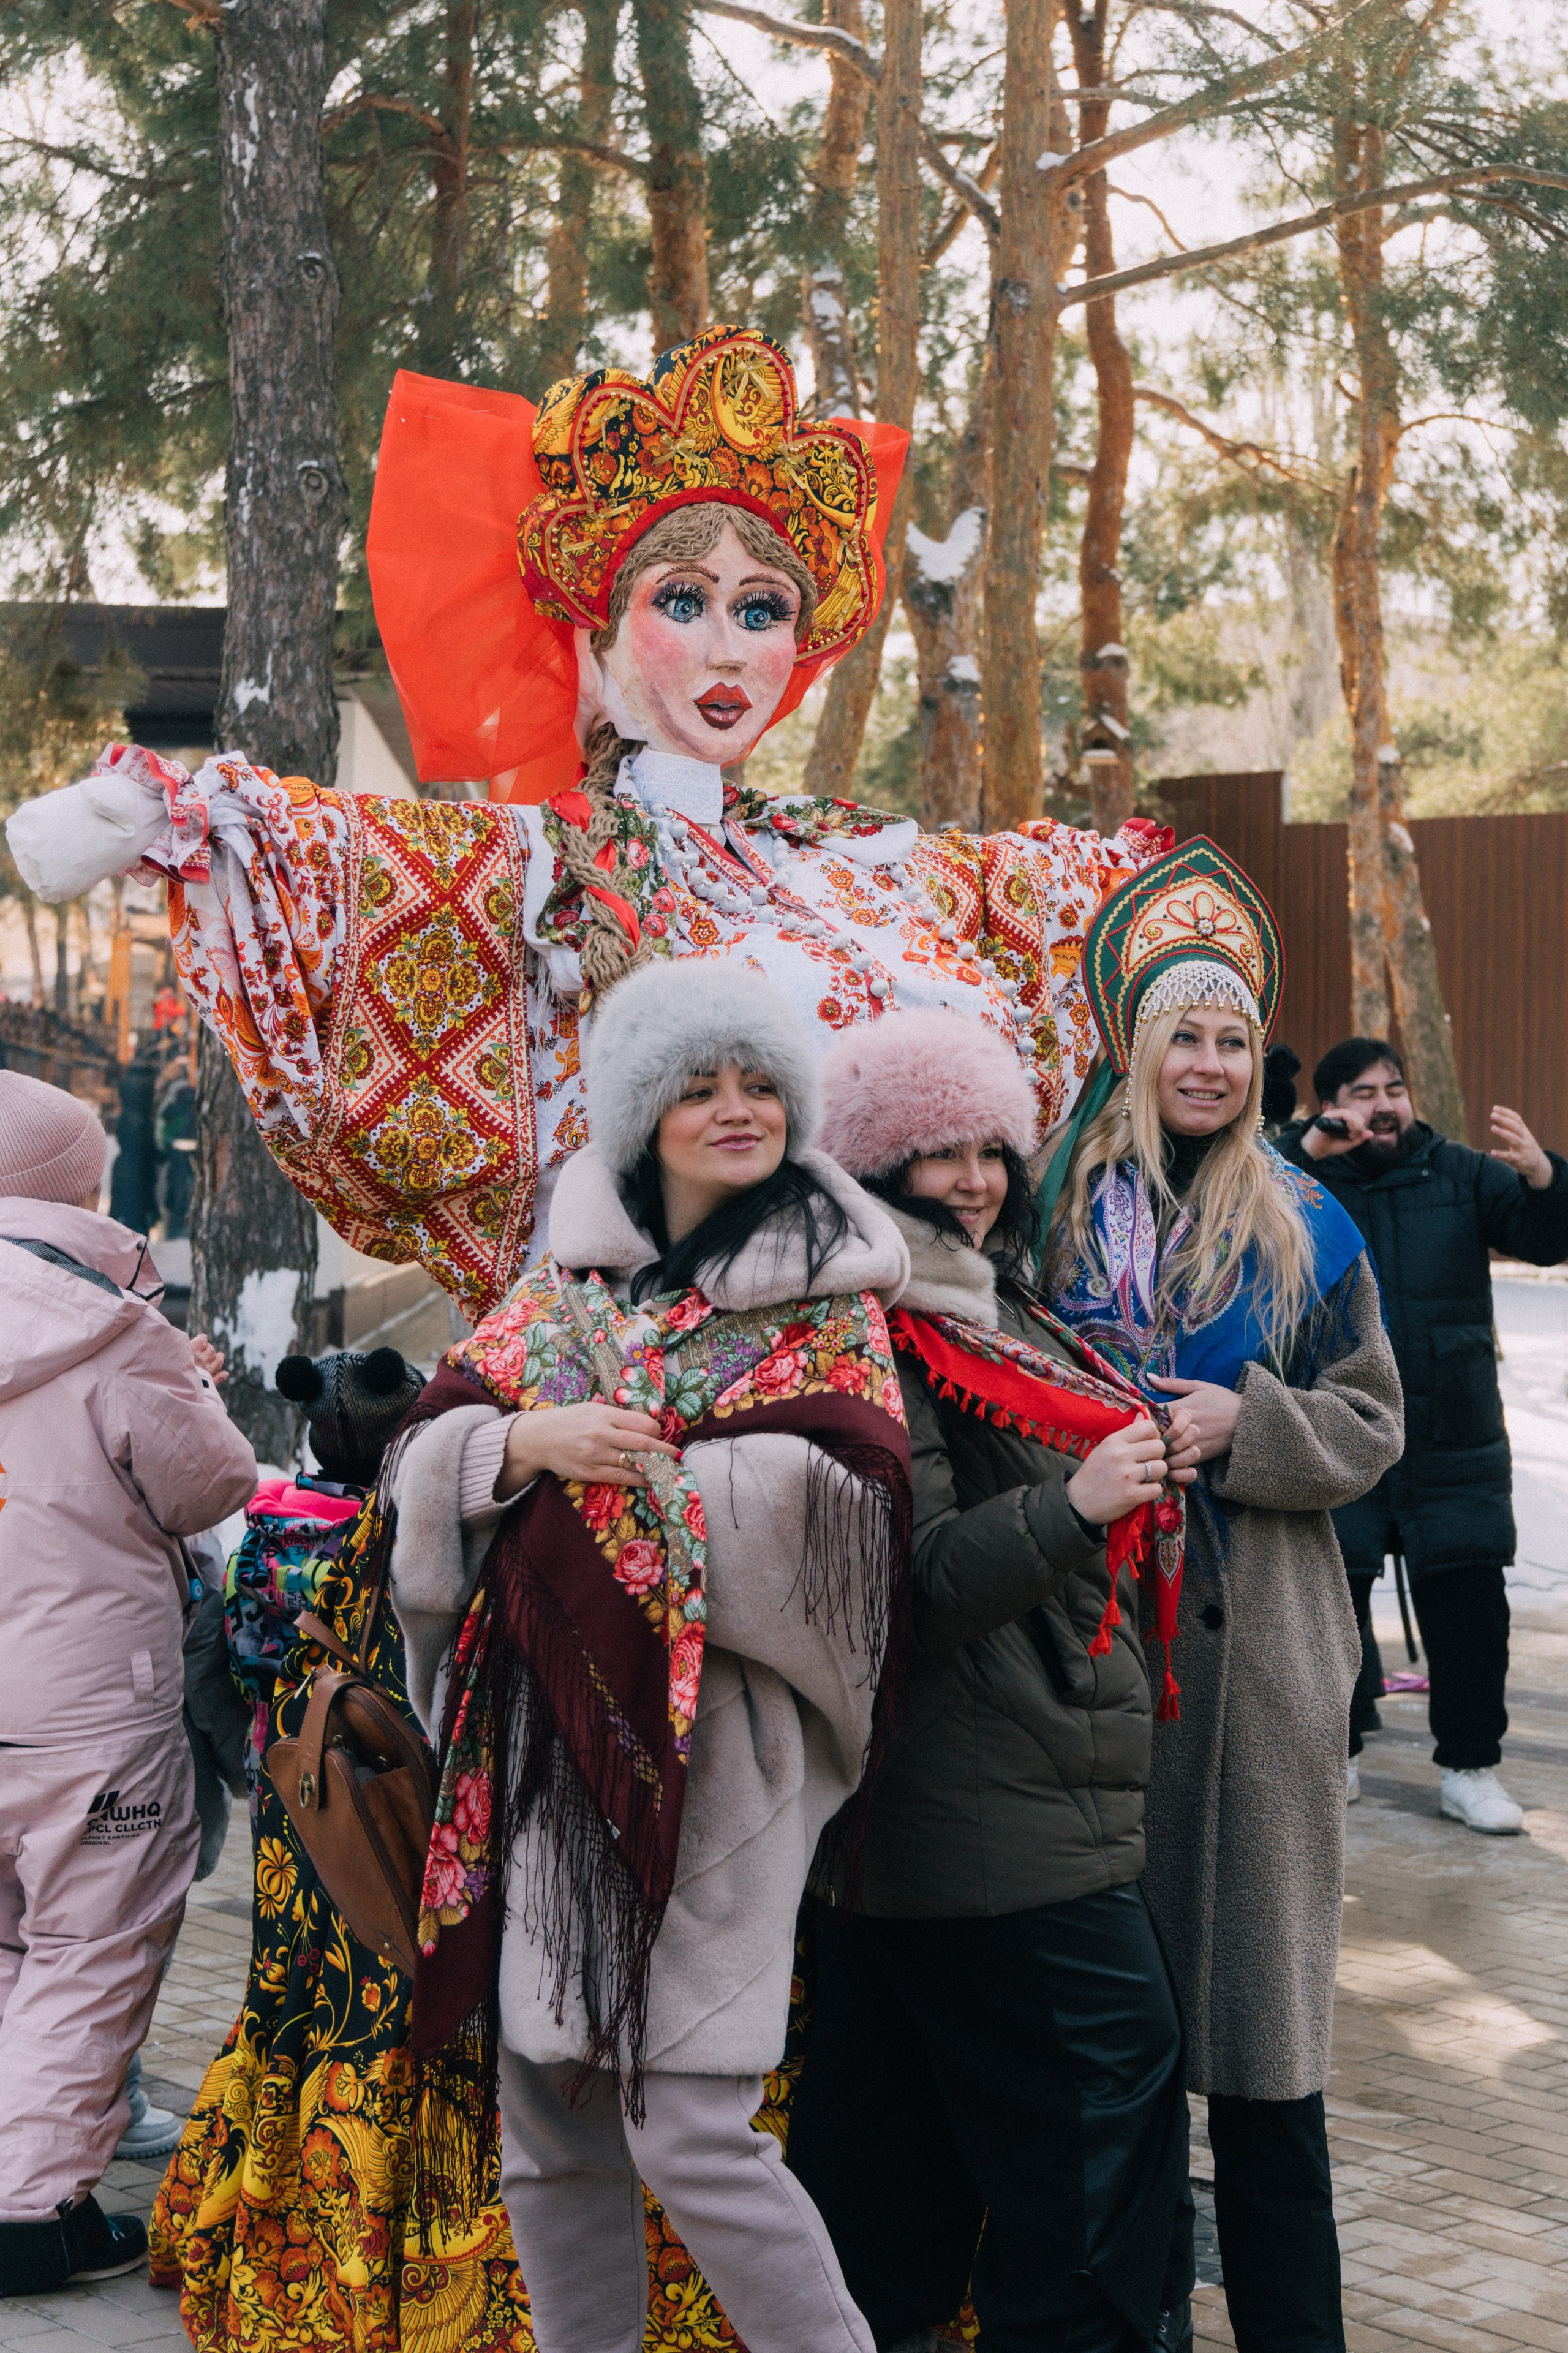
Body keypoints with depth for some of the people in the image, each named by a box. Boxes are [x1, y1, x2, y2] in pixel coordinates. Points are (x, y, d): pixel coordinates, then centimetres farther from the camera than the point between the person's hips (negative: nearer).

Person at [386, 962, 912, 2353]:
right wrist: (533, 1440, -12)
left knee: (688, 2131, -10)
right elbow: (434, 1452, 9)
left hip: (715, 1729, -5)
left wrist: (631, 1481, -10)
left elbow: (832, 1498, -12)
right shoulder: (570, 1280, 14)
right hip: (553, 1732, 5)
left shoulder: (827, 1296, 1)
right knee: (546, 2129, 10)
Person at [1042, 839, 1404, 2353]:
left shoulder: (1306, 1231, 6)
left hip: (1257, 1648, 0)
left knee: (1255, 1994, 1)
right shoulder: (1063, 1212, 6)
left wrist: (1248, 1424, -11)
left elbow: (1371, 1422, 5)